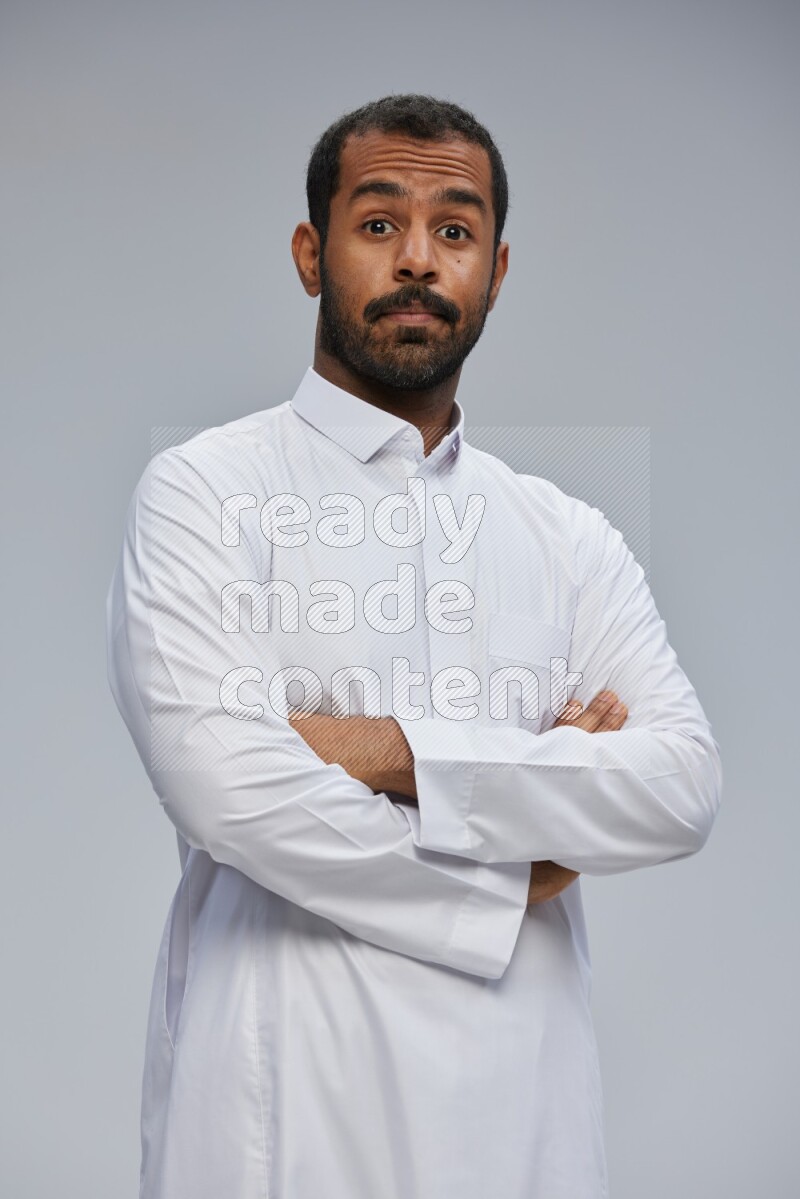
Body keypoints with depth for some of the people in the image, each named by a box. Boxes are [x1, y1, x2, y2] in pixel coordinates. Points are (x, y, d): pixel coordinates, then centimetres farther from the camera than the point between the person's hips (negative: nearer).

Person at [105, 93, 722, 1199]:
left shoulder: (570, 537, 8)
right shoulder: (203, 493, -4)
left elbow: (685, 787, -6)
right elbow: (224, 786, -17)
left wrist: (400, 754, -17)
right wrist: (507, 882, -8)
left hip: (523, 1086, 4)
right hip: (287, 1096, -3)